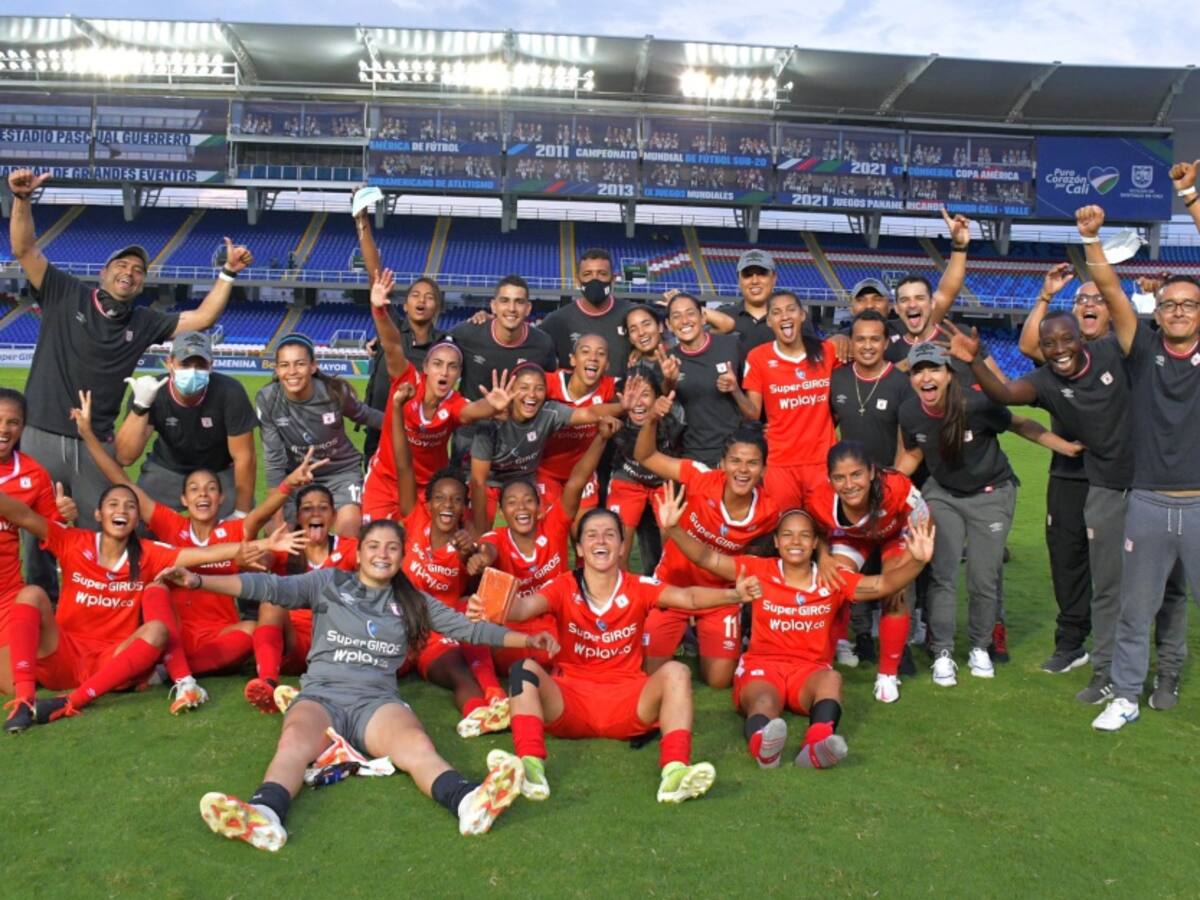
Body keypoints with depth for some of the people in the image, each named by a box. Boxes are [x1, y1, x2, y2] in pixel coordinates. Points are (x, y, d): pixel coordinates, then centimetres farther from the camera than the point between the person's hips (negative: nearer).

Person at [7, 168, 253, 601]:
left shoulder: (144, 322, 8)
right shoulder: (65, 295, 3)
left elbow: (202, 318, 4)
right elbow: (25, 250, -6)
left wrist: (228, 273, -4)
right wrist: (22, 199, -19)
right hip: (40, 436, -1)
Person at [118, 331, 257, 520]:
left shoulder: (230, 393, -29)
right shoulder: (151, 394, -24)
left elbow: (244, 458, -21)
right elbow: (125, 458, -29)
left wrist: (241, 514, -17)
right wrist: (140, 405, -41)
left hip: (221, 472, -1)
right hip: (166, 470, 1)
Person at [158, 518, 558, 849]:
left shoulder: (413, 601, 20)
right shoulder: (329, 583, 13)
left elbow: (465, 627, 18)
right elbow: (271, 588, 2)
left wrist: (525, 639, 12)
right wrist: (199, 580, -10)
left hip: (377, 700, 0)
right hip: (321, 694, 0)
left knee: (416, 744, -32)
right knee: (295, 741, -35)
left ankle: (468, 801, -59)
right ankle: (264, 814, -63)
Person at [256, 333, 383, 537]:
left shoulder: (335, 391, -21)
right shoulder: (267, 400, -19)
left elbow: (364, 415, 2)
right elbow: (274, 460, -14)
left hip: (341, 471, -2)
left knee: (348, 526, -23)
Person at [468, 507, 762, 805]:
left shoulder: (638, 588, -1)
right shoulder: (564, 588, -3)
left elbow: (689, 597, -18)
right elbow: (525, 606, -23)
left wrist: (734, 594, -37)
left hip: (626, 702, 1)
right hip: (569, 700, 0)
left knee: (675, 672, -24)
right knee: (525, 669, -26)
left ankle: (675, 771, -40)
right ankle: (531, 766, -42)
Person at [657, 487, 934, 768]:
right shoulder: (759, 571, 3)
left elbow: (883, 584, -5)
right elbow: (707, 558, -3)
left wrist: (916, 562, -24)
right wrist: (673, 529, -18)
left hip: (810, 669, 2)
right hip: (761, 664, -1)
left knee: (832, 678, -34)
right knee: (764, 701, -35)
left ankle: (817, 745, -63)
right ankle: (762, 744, -71)